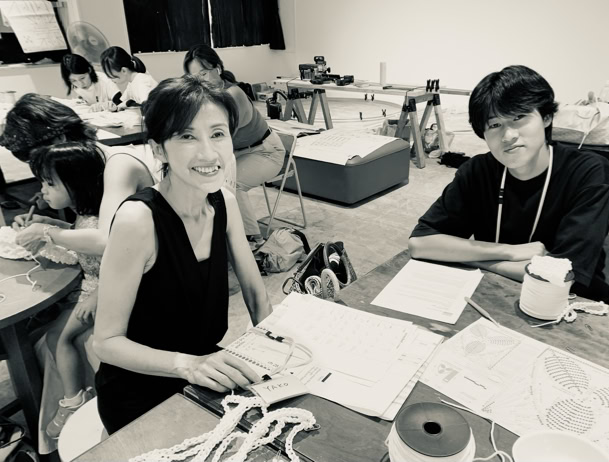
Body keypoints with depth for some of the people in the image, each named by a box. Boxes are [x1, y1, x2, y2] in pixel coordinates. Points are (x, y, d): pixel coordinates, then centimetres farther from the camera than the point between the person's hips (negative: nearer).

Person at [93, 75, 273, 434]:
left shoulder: (225, 203, -8)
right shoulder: (138, 219, -27)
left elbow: (256, 292, 1)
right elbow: (108, 342, -20)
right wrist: (188, 365, -33)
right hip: (140, 395, -5)